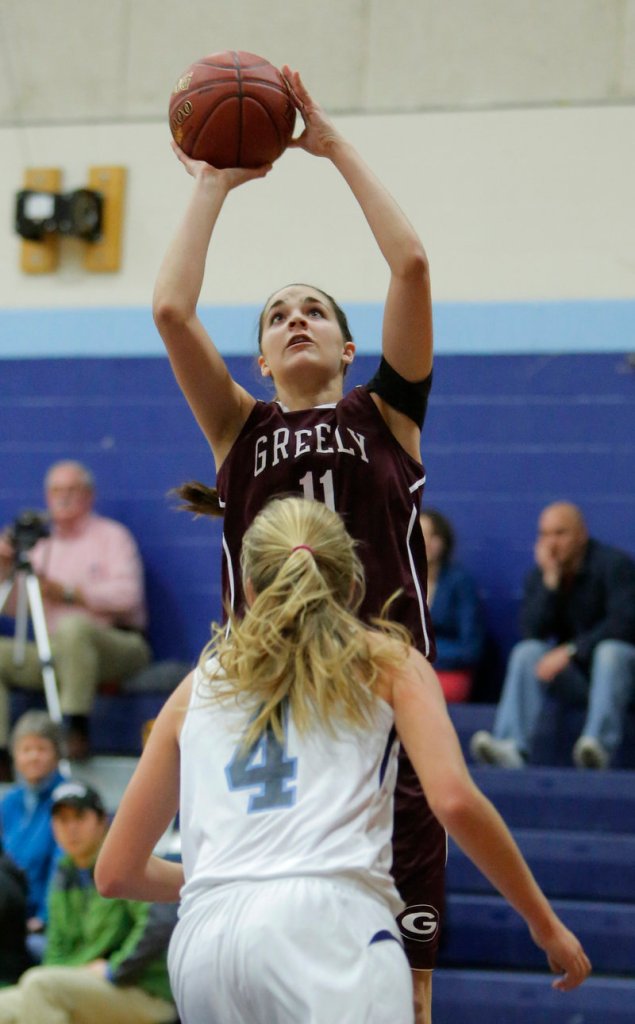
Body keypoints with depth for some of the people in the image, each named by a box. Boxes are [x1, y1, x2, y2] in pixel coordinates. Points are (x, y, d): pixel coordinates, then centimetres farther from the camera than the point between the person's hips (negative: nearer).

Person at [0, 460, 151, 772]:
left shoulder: (111, 536, 3)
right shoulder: (42, 546, 20)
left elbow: (127, 595, -13)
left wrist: (68, 592, -17)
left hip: (117, 646, -6)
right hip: (58, 654, 6)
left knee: (73, 626, -39)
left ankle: (77, 731, -35)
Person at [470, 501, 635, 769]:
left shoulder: (613, 564, -10)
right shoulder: (539, 575, 4)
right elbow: (532, 631, -10)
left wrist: (570, 651, -28)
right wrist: (550, 580, -19)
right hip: (573, 675, 4)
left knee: (610, 652, -35)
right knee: (527, 651, -22)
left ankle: (601, 744, -51)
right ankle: (511, 748, -40)